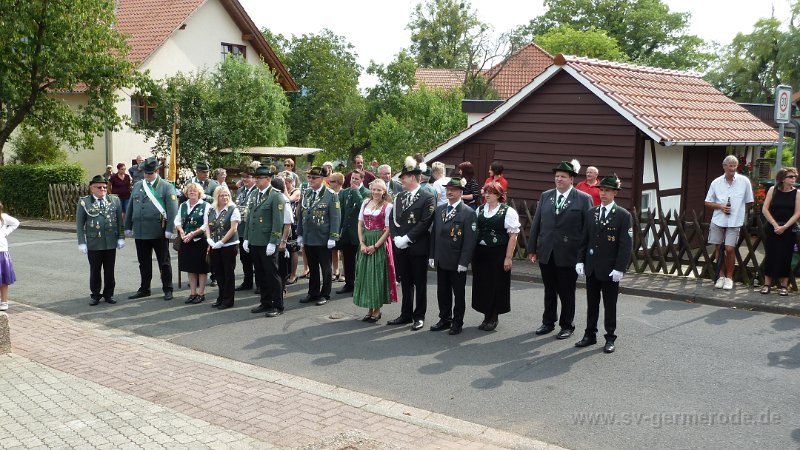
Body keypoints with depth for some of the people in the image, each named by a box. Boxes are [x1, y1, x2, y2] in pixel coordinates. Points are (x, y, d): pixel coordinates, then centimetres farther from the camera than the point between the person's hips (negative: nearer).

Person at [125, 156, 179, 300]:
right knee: (144, 262, 13)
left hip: (159, 233, -5)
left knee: (164, 262, 4)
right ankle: (144, 289, 23)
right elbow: (130, 207, 15)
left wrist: (169, 229, -16)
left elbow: (172, 209, -9)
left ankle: (167, 290, 12)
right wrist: (128, 227, 11)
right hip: (140, 232, 5)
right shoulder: (137, 186, 13)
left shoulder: (166, 187, -3)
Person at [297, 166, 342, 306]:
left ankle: (325, 294, 17)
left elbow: (335, 217, -11)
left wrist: (333, 237, -15)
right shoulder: (306, 194, 8)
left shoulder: (331, 195, -9)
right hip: (308, 238, 5)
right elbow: (301, 215, 13)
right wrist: (299, 234, 9)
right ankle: (313, 293, 24)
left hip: (323, 239, -5)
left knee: (325, 268, 7)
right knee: (312, 267, 14)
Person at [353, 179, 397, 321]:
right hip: (365, 242, 5)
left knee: (377, 274, -1)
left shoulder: (388, 206, -6)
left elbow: (388, 229, -10)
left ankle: (377, 309, 10)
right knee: (365, 274, 7)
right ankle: (370, 309, 17)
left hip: (379, 244, -5)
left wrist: (375, 246, -15)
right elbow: (360, 224, 7)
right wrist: (362, 243, -5)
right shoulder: (366, 202, 8)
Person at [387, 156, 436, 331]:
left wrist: (406, 238, -17)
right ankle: (406, 314, 23)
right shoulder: (399, 197, 13)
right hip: (401, 248, 6)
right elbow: (393, 220, 11)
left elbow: (425, 223, -15)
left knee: (420, 283, 4)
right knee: (405, 283, 14)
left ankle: (419, 316, 13)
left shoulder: (427, 197, -8)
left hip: (418, 247, -6)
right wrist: (396, 238, -6)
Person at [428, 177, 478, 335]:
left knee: (459, 293, 7)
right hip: (441, 261, 6)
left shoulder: (468, 213, -9)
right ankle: (445, 319, 27)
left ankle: (457, 323, 17)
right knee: (442, 292, 14)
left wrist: (463, 262, -16)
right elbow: (433, 234, 12)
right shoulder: (439, 210, 10)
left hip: (457, 263, -6)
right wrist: (432, 256, 6)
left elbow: (470, 239, -13)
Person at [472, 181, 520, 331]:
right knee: (482, 284, 8)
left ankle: (493, 317, 16)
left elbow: (513, 235, -9)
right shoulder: (479, 210, 11)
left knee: (496, 285, 2)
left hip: (498, 254, -5)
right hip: (480, 253, 5)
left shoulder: (508, 212, -5)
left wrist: (508, 257, -14)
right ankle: (487, 316, 22)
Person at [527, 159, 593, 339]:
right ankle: (548, 322, 29)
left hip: (568, 255, -3)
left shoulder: (583, 199, -5)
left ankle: (567, 325, 22)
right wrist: (532, 248, 5)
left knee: (567, 292, 8)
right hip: (546, 253, 4)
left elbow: (587, 228, -6)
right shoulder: (545, 196, 7)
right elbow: (536, 223, 8)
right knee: (549, 290, 15)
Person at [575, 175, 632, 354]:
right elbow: (584, 239, 10)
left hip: (610, 270, -4)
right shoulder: (590, 213, 7)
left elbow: (626, 244, -10)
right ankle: (590, 335, 23)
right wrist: (580, 261, 2)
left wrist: (619, 268, -16)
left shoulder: (623, 215, -7)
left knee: (610, 305, 6)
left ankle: (610, 338, 17)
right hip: (591, 268, 4)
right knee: (591, 303, 13)